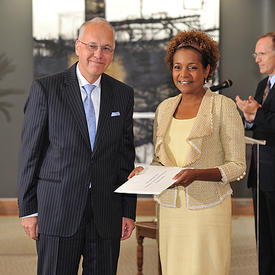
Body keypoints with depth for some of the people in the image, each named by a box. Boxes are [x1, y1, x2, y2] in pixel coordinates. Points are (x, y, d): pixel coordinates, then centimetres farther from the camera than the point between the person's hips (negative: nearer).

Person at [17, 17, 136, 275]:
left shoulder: (123, 94, 9)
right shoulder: (46, 89, -2)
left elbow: (126, 156, 10)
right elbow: (30, 152, -1)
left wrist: (129, 211, 7)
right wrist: (28, 209, -4)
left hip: (106, 214, 3)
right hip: (57, 212, -3)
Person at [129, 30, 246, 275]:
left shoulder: (223, 106, -5)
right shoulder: (164, 108, 11)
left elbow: (237, 167, -5)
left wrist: (197, 174, -20)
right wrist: (145, 172, -2)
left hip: (207, 208, -4)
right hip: (170, 208, 5)